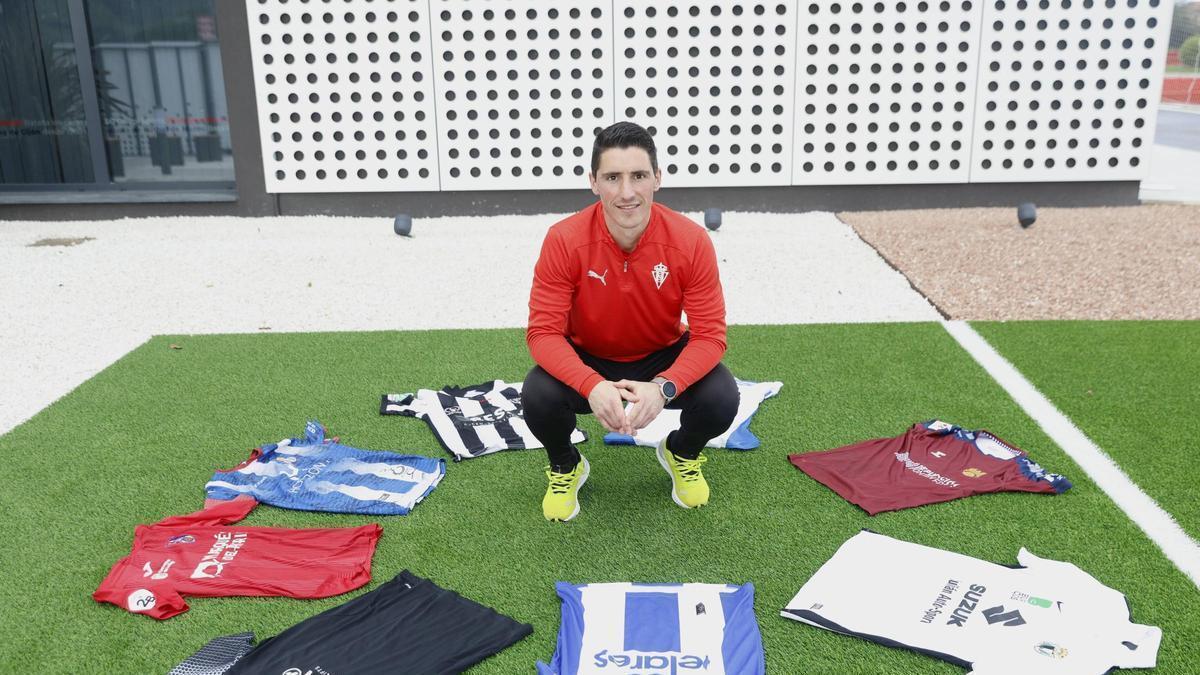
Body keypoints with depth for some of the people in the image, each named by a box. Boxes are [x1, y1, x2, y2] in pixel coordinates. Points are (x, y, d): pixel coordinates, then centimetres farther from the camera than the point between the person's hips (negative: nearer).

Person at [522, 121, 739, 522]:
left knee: (721, 400, -27)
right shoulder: (564, 240, -25)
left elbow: (709, 334, -21)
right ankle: (565, 467, 8)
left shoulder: (691, 241, -23)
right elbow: (543, 331, -23)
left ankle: (682, 455, 12)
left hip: (663, 358, 1)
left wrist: (662, 388, -40)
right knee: (538, 397, -31)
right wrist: (592, 386, -42)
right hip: (587, 361, 0)